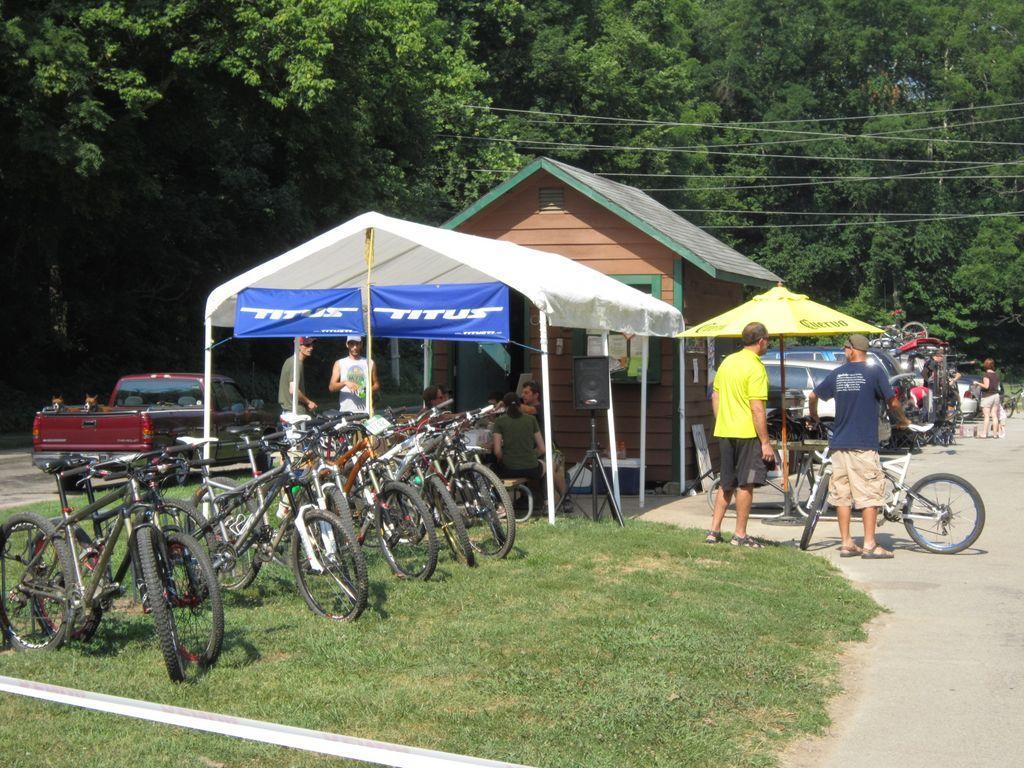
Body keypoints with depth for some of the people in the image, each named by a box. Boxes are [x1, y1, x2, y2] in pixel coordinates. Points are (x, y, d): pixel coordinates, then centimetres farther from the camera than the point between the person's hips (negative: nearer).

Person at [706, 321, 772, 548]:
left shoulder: (728, 362, 10)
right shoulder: (755, 368, -14)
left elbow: (715, 397, 14)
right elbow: (757, 409, -18)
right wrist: (765, 442, -16)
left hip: (725, 432, 7)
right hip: (747, 433, -7)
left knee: (726, 484, 15)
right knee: (745, 485, 1)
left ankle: (714, 531, 14)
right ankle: (740, 535, 6)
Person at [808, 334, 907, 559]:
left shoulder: (836, 374, 8)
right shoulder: (874, 372, -4)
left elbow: (813, 396, 17)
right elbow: (892, 402, -4)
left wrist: (814, 416, 37)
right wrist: (903, 420, 15)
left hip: (839, 443, 4)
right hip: (864, 444, -4)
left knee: (842, 494, 8)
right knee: (869, 494, -1)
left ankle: (846, 543, 10)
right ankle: (870, 545, -4)